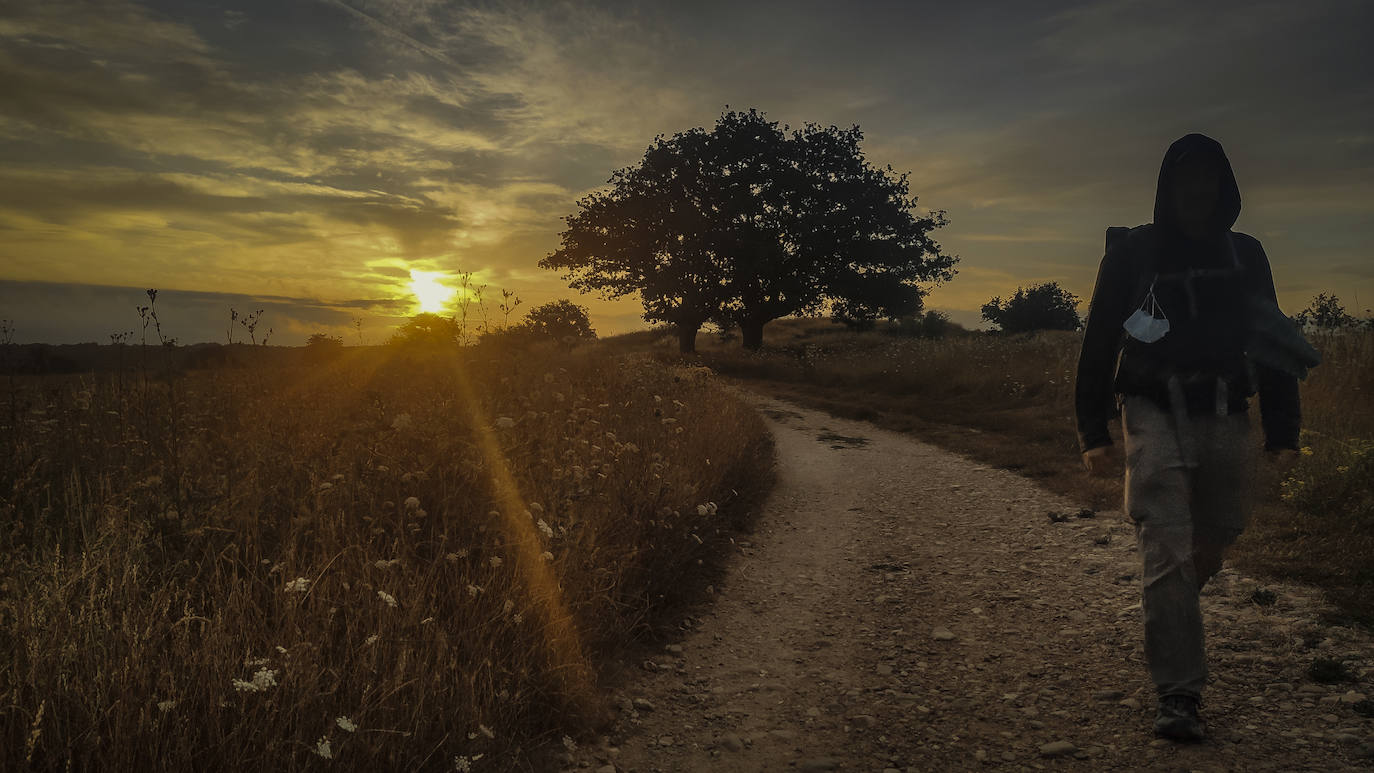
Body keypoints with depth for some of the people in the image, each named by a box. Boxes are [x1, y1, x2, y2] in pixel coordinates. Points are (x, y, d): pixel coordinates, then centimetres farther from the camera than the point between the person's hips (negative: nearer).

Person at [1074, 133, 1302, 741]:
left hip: (1225, 418, 4)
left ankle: (1170, 616, 42)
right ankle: (1177, 696, -7)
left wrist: (1283, 431, 7)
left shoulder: (1245, 255, 11)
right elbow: (1098, 344, 1)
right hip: (1156, 416, -4)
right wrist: (1093, 433, -5)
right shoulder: (1133, 254, 1)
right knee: (1168, 553, -11)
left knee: (1213, 543, 11)